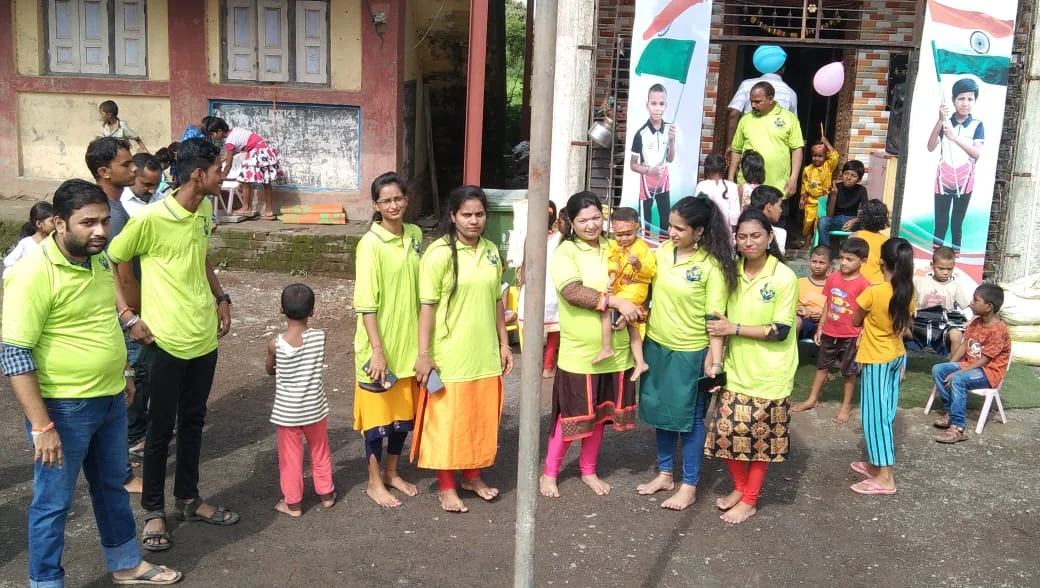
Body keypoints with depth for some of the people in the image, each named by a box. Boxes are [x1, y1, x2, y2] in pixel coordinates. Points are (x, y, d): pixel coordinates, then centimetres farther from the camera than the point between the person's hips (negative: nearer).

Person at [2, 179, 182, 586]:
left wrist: (125, 372, 20)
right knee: (53, 502, 8)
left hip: (110, 399, 8)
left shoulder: (100, 259, 1)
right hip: (63, 408, -8)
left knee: (113, 485, 23)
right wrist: (41, 425, -24)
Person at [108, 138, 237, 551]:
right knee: (161, 428, 6)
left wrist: (221, 298, 11)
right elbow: (111, 263, -8)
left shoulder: (204, 213, 5)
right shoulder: (151, 217, -18)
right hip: (167, 340, -6)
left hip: (205, 336, 7)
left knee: (193, 422, 17)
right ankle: (154, 510, 23)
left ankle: (188, 498, 32)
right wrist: (130, 317, -7)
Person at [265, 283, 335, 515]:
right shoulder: (319, 337, -16)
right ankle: (326, 493, 34)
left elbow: (269, 370, 1)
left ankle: (292, 503, 23)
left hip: (287, 411, -2)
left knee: (290, 457, 13)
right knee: (320, 452, 20)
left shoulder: (275, 344, -18)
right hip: (315, 407, 2)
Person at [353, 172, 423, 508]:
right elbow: (366, 302, -17)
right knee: (378, 411, 6)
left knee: (405, 409, 16)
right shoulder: (370, 244, -15)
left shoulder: (416, 235, 4)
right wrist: (377, 349, -21)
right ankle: (374, 482, 22)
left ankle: (392, 472, 34)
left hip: (409, 341, 6)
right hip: (379, 344, -6)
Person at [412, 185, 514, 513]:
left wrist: (504, 343, 13)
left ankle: (472, 476, 33)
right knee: (447, 419, 5)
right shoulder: (439, 253, -12)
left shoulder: (491, 251, 7)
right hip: (449, 356, -6)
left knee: (480, 417, 15)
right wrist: (424, 354, -15)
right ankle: (447, 487, 19)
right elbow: (427, 306, -13)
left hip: (485, 354, 6)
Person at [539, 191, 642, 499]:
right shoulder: (565, 252, -9)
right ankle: (549, 472, 23)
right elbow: (573, 292, -23)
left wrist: (630, 310, -7)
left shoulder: (614, 248, 6)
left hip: (615, 350, 5)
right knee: (571, 414, 4)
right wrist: (615, 302, -28)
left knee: (599, 414, 16)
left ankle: (588, 470, 33)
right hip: (579, 351, -5)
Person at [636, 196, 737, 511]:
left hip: (690, 352, -6)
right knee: (661, 411, 17)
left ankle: (689, 485, 21)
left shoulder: (712, 265, -16)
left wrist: (716, 361, -20)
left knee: (689, 417, 7)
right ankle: (665, 473, 34)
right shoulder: (662, 251, 0)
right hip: (656, 345, 6)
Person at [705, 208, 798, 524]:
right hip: (735, 368, 4)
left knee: (760, 437, 7)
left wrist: (734, 329, -19)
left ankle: (749, 500, 24)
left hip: (768, 373, -4)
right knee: (727, 431, 6)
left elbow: (781, 331, -16)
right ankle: (739, 488, 30)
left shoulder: (784, 277, -13)